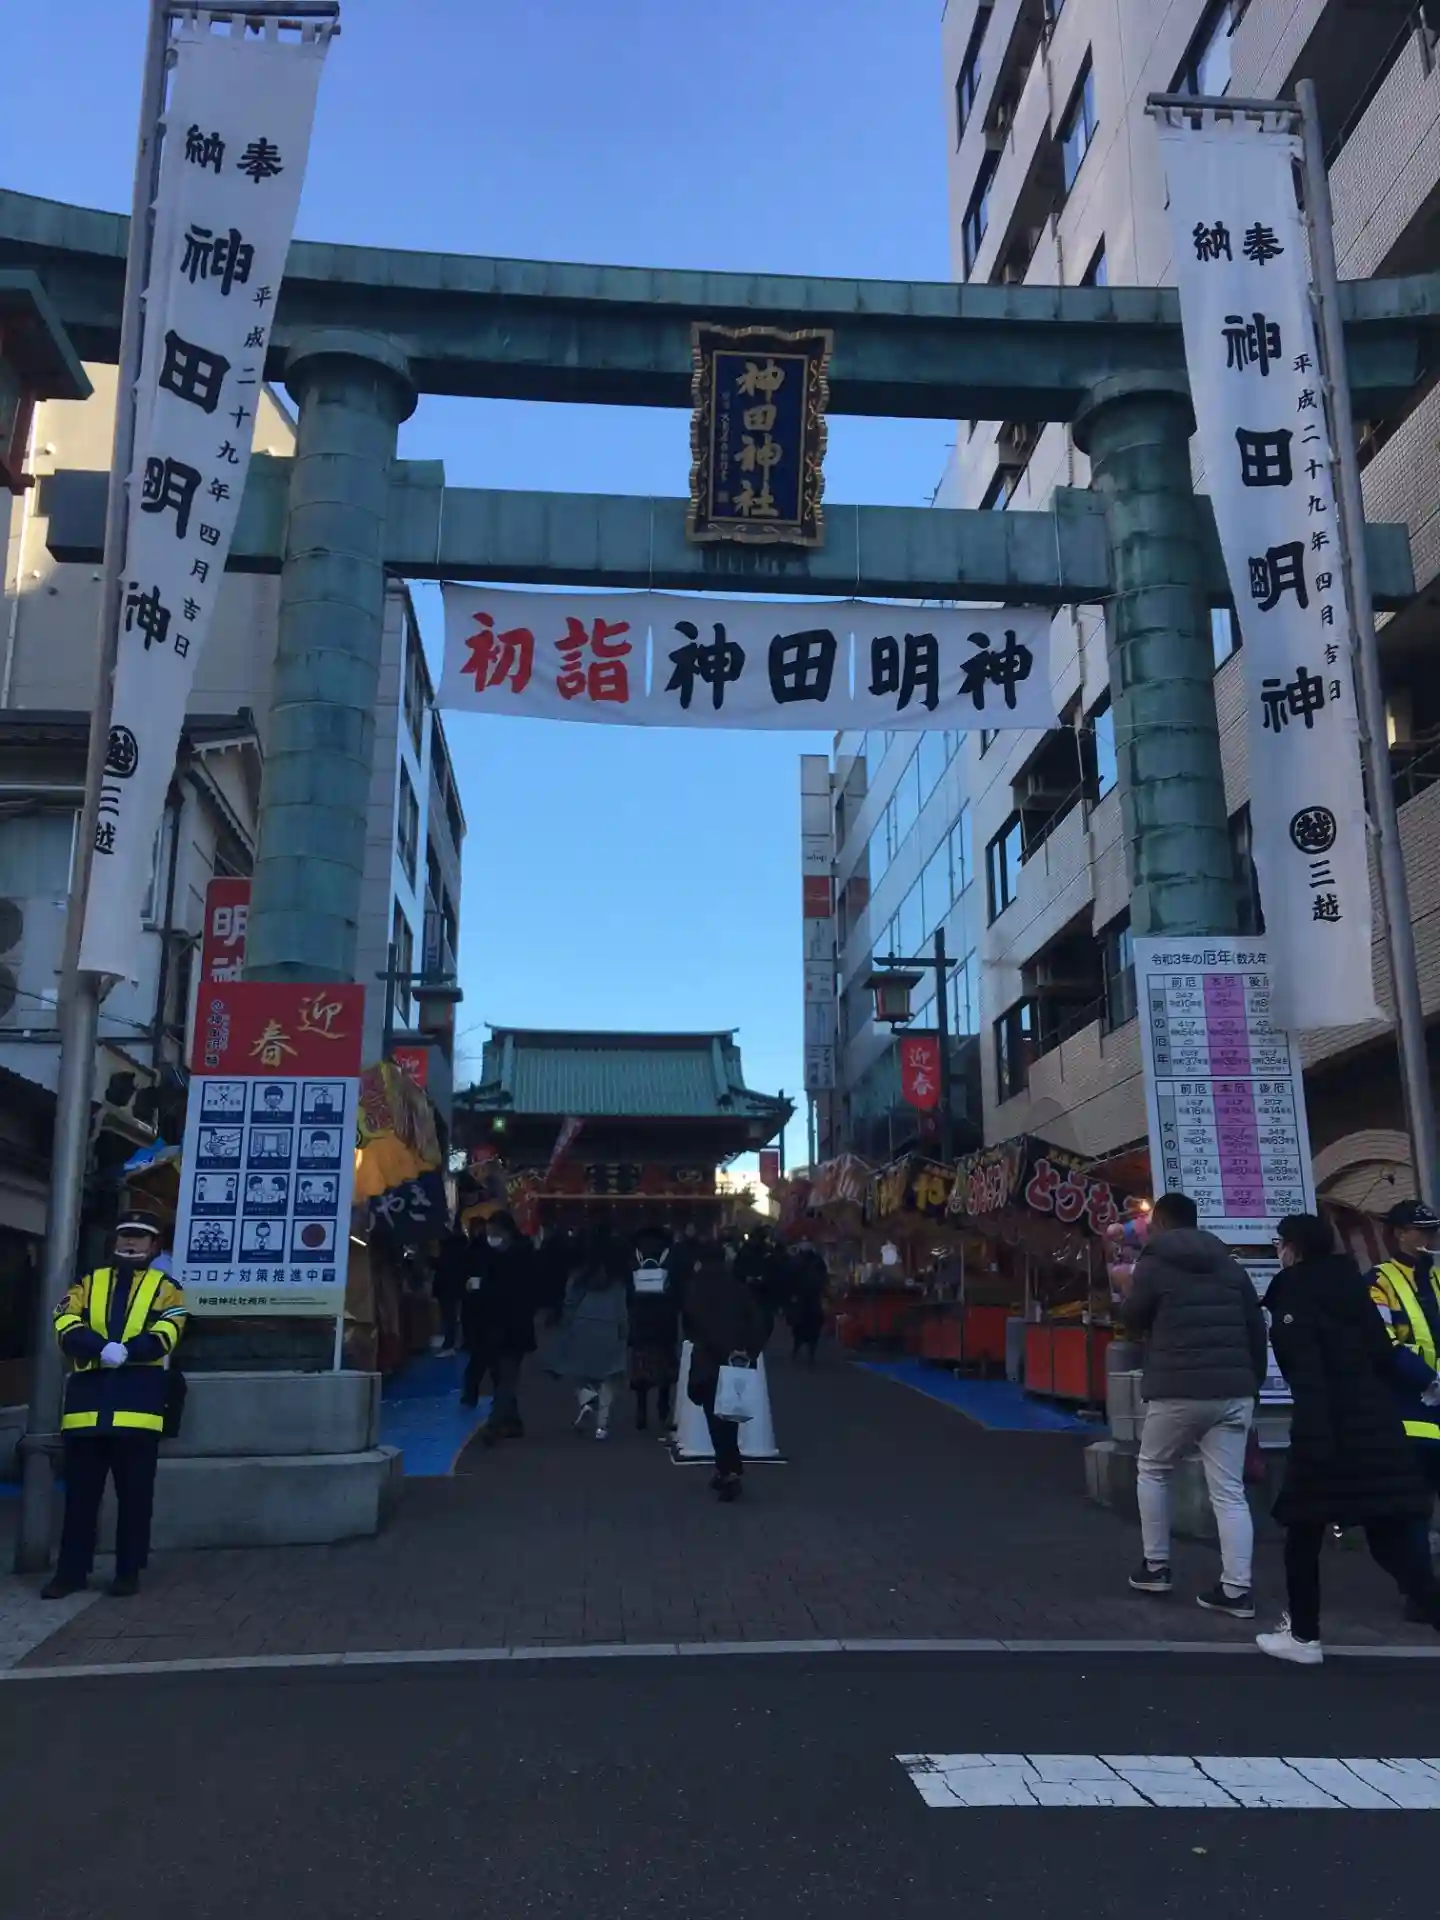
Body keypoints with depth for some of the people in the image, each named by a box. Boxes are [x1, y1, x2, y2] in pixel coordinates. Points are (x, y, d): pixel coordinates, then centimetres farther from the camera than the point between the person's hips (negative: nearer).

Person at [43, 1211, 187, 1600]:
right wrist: (102, 1349, -19)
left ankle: (128, 1572, 12)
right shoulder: (88, 1284, 16)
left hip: (137, 1404, -2)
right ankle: (71, 1571, 17)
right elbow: (66, 1327, -2)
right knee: (80, 1491, 8)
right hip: (87, 1401, 2)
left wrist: (125, 1352, -24)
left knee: (134, 1494, 3)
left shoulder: (165, 1289, 10)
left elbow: (162, 1336, -7)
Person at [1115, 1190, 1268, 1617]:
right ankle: (1237, 1590, 1)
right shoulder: (1230, 1265, 13)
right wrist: (1252, 1381, 21)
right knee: (1229, 1490, 5)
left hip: (1178, 1391, -4)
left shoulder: (1154, 1264, -2)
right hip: (1233, 1391, 4)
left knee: (1152, 1472, 17)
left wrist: (1128, 1290, 25)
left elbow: (1131, 1322, 7)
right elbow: (1258, 1328, 14)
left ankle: (1155, 1567, 19)